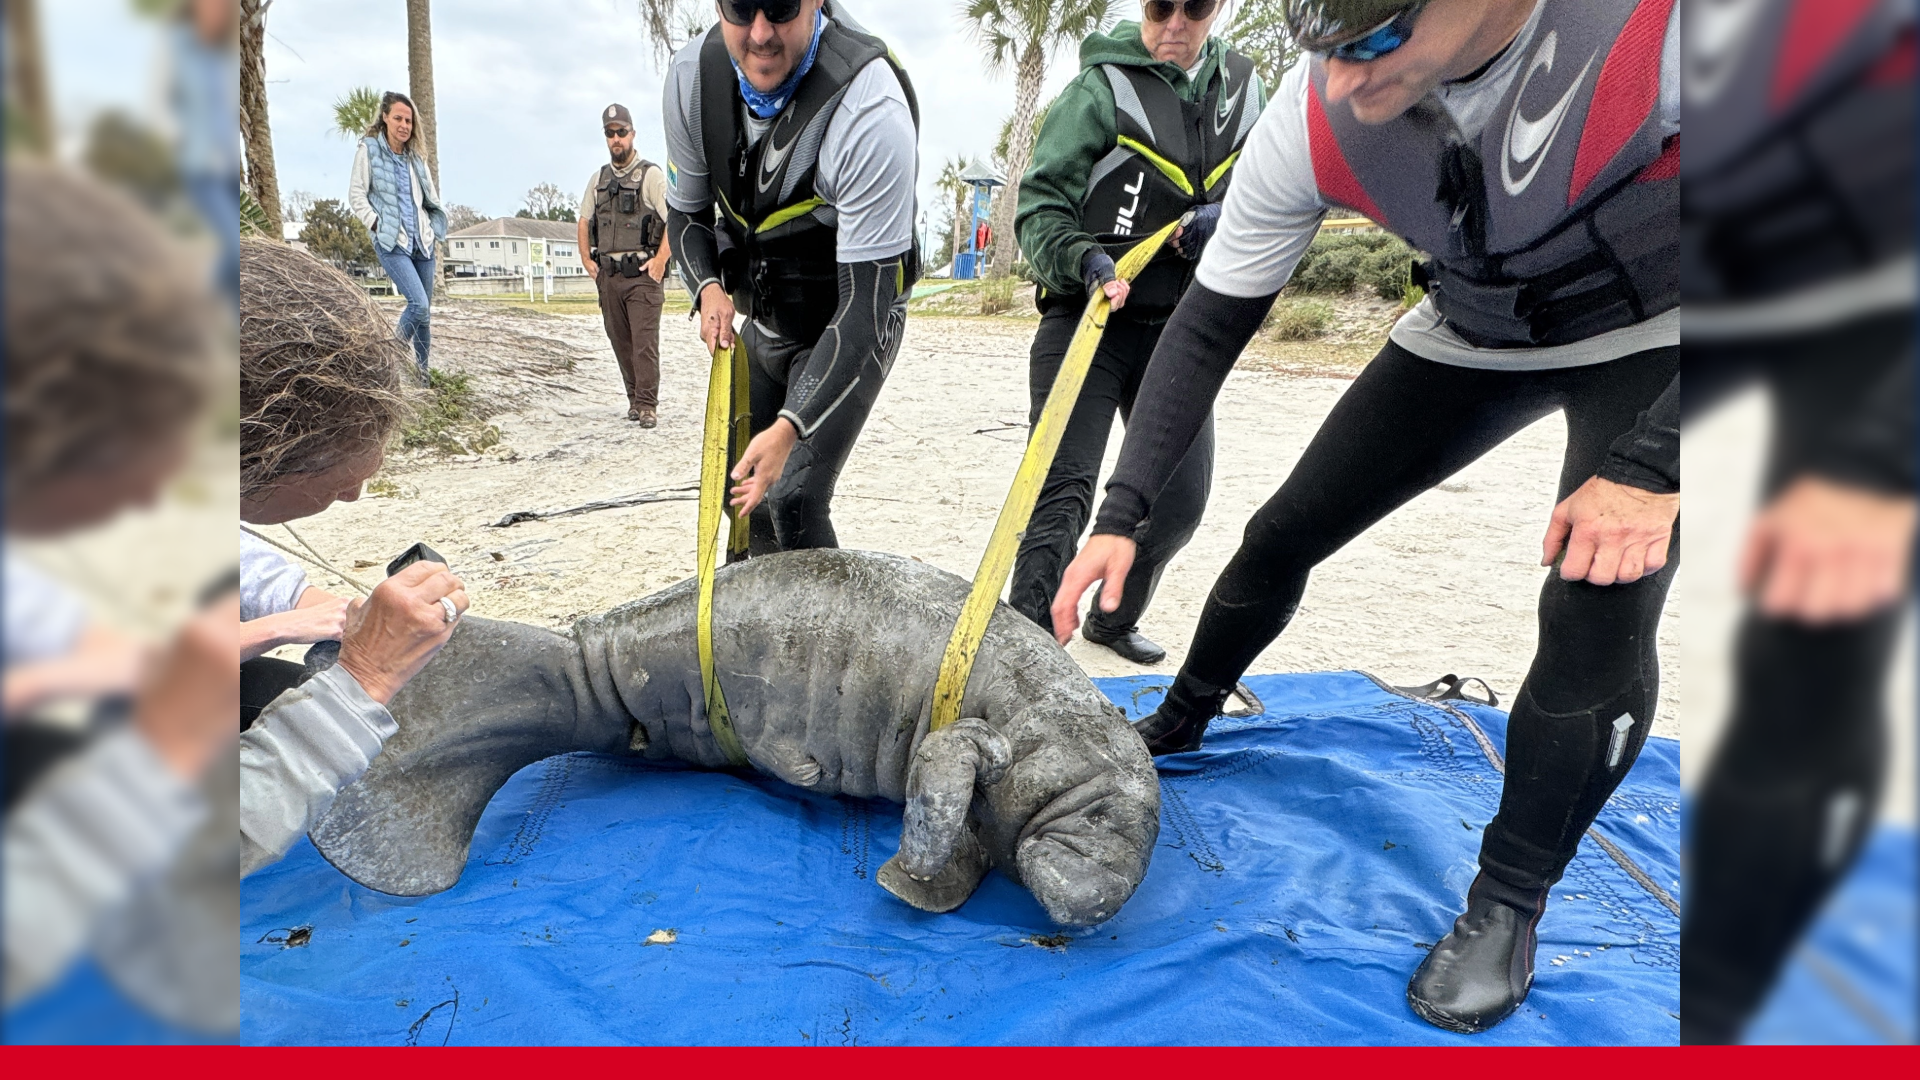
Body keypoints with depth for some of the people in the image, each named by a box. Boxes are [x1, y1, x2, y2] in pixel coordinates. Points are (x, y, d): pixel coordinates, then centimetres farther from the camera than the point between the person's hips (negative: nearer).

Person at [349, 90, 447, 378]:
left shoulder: (415, 158, 14)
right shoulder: (368, 150, 0)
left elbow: (432, 200, 21)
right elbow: (356, 195, -2)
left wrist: (433, 232, 9)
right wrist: (378, 226, -10)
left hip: (423, 245, 5)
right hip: (391, 244, -5)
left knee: (425, 313, 6)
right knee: (419, 304, -20)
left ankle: (422, 374, 17)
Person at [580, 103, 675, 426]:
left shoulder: (651, 175, 0)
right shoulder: (598, 178, 17)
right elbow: (584, 222, 24)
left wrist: (661, 259, -14)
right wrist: (586, 259, 12)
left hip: (642, 274, -5)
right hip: (608, 275, 6)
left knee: (645, 342, -9)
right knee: (620, 342, 8)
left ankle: (647, 405, -6)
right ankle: (634, 399, 17)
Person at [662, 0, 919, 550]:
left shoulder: (871, 108, -32)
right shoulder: (691, 76, -13)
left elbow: (864, 303, -33)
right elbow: (685, 212, 4)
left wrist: (790, 427, -39)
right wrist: (708, 288, -18)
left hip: (851, 327, -6)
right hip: (763, 318, 6)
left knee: (792, 500, -17)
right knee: (734, 484, 13)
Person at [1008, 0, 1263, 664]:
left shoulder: (1243, 88, 11)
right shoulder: (1100, 88, -5)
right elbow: (1040, 204, -11)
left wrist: (1227, 218, -6)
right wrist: (1084, 260, -31)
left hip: (1181, 329, 6)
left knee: (1181, 498, 8)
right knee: (1064, 488, -16)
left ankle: (1114, 619, 31)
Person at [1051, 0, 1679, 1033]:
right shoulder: (1313, 119, -25)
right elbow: (1209, 327, -15)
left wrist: (1653, 465, -33)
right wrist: (1122, 514, -22)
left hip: (1652, 330, -3)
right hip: (1473, 327, 3)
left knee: (1599, 608, -21)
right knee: (1283, 532, 1)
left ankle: (1507, 907, 2)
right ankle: (1177, 723, 29)